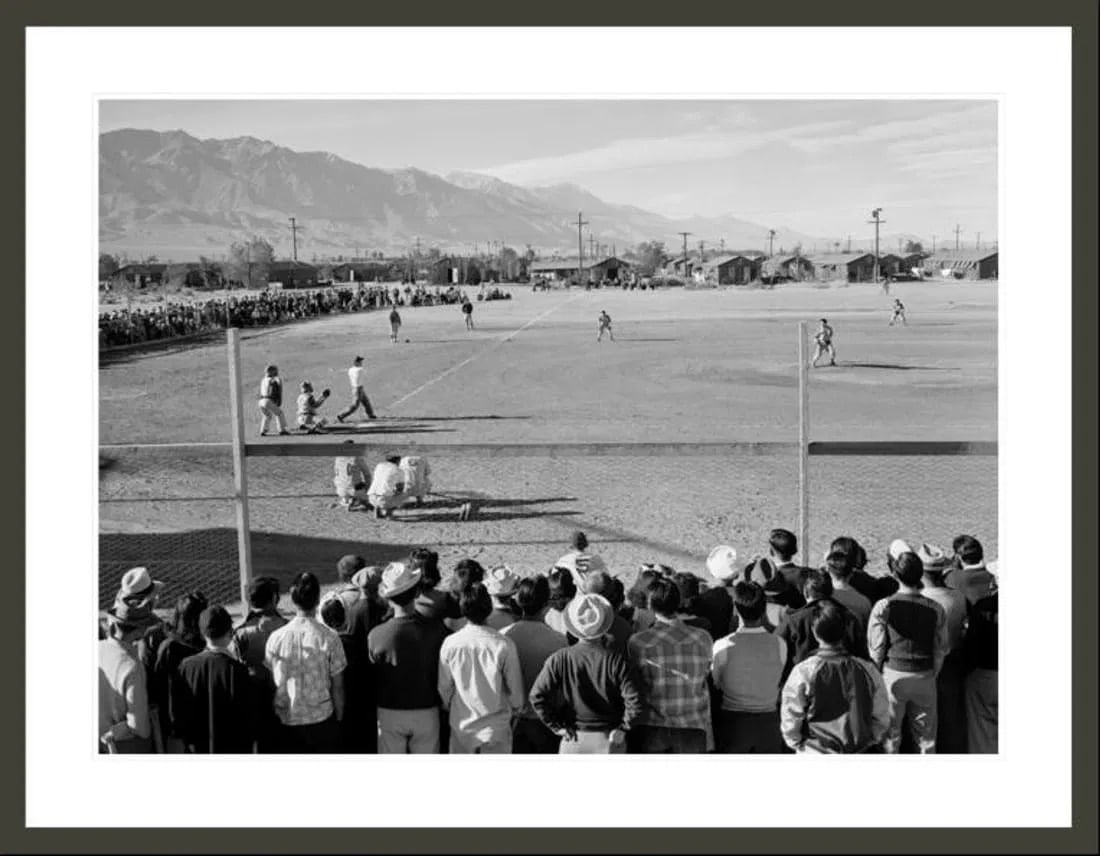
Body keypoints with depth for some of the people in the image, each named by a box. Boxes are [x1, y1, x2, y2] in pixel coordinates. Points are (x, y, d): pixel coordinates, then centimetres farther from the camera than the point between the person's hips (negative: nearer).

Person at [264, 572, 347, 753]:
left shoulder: (276, 638, -7)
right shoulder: (329, 638, -12)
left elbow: (271, 685, 0)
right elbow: (337, 686, -5)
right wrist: (339, 718, 8)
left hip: (287, 722, 2)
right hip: (322, 720, -2)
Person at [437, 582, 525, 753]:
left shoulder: (450, 643, -13)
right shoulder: (504, 645, -18)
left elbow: (444, 687, -1)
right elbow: (515, 688, -8)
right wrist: (516, 708, 13)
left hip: (461, 725, 2)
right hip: (496, 726, -2)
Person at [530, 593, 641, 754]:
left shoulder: (559, 659, -9)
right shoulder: (614, 660, -12)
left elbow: (537, 697, -12)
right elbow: (634, 701, -16)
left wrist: (557, 726, -3)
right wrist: (623, 728, -3)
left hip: (574, 739, 1)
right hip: (608, 740, -1)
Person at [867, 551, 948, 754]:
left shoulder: (884, 607, -12)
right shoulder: (935, 609, -4)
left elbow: (876, 648, -6)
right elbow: (941, 648, 3)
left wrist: (879, 676, 10)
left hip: (893, 675, -2)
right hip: (924, 677, 2)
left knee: (890, 735, 9)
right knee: (925, 736, 14)